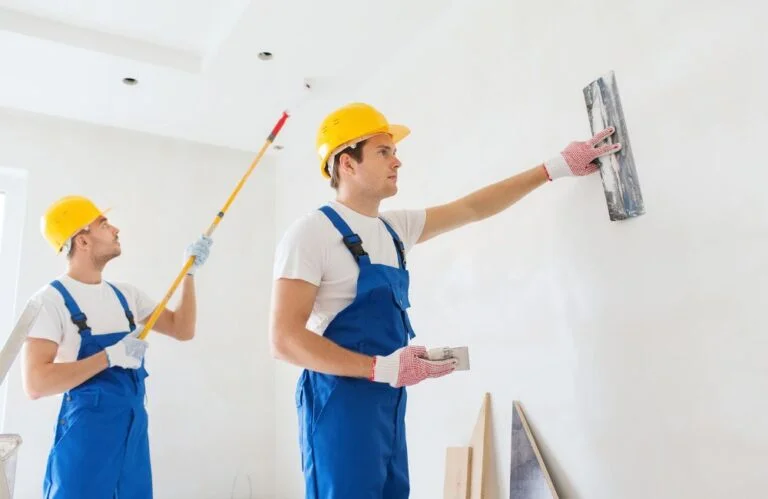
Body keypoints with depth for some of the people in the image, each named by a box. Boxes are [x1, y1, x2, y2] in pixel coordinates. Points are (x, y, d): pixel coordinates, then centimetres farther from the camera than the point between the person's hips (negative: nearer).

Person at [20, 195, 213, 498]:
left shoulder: (125, 295, 9)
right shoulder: (51, 300, -11)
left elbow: (182, 330, 9)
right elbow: (36, 384, -18)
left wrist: (189, 271, 4)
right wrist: (111, 356, -23)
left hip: (135, 429, 7)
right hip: (86, 432, -6)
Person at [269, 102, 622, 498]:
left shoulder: (394, 227, 10)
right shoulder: (311, 232, -12)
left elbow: (472, 208, 15)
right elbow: (284, 339, -17)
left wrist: (554, 168, 13)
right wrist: (380, 368, -24)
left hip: (390, 401, 8)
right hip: (342, 400, -8)